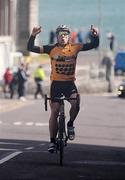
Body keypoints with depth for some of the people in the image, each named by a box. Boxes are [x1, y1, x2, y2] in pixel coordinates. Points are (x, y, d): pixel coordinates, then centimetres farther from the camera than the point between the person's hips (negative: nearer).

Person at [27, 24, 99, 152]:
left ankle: (70, 124, 4)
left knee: (76, 104, -25)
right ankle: (52, 141, 7)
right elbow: (31, 48, -7)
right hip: (56, 84, 0)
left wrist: (96, 35, -20)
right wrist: (33, 35, -23)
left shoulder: (75, 48, -1)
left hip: (70, 84, 0)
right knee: (54, 112, -2)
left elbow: (93, 45, -1)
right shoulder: (51, 49, -4)